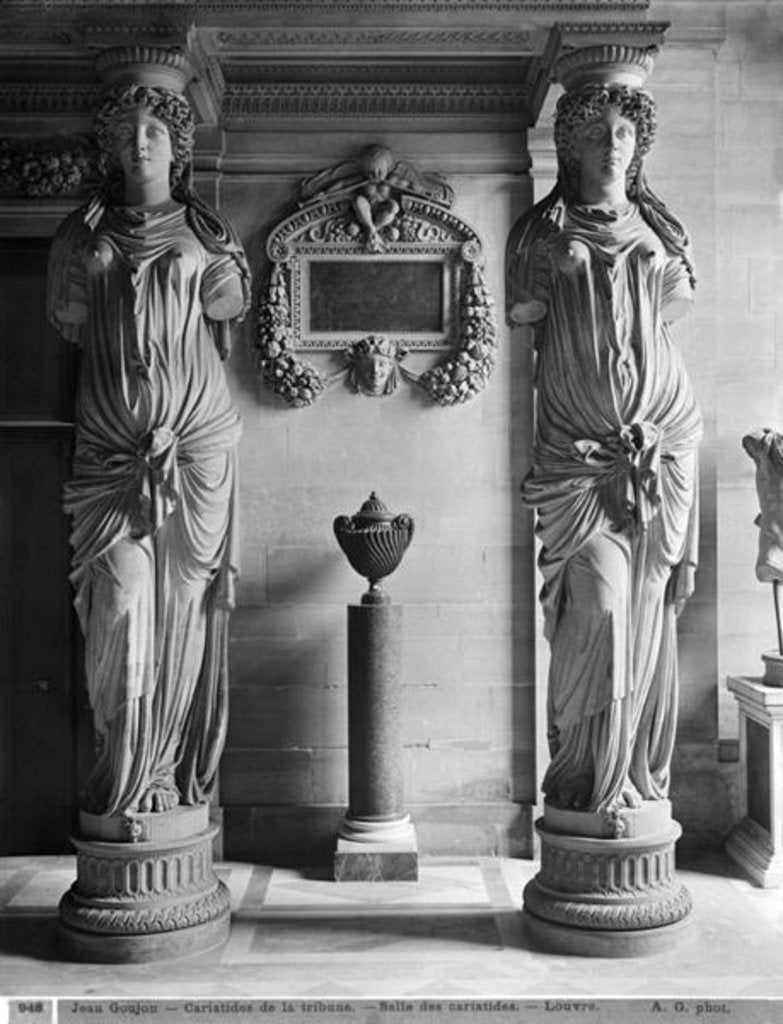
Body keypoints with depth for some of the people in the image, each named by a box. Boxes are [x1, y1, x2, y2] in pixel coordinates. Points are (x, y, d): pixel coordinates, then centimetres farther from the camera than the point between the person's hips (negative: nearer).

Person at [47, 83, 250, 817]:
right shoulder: (85, 233, 12)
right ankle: (123, 775, 4)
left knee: (185, 601, 1)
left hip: (195, 443, 0)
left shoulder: (205, 233, 11)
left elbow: (232, 309, 16)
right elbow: (66, 325, 13)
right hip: (110, 447, 0)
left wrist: (227, 290, -5)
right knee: (120, 599, -9)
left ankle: (175, 773, 14)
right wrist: (77, 277, -6)